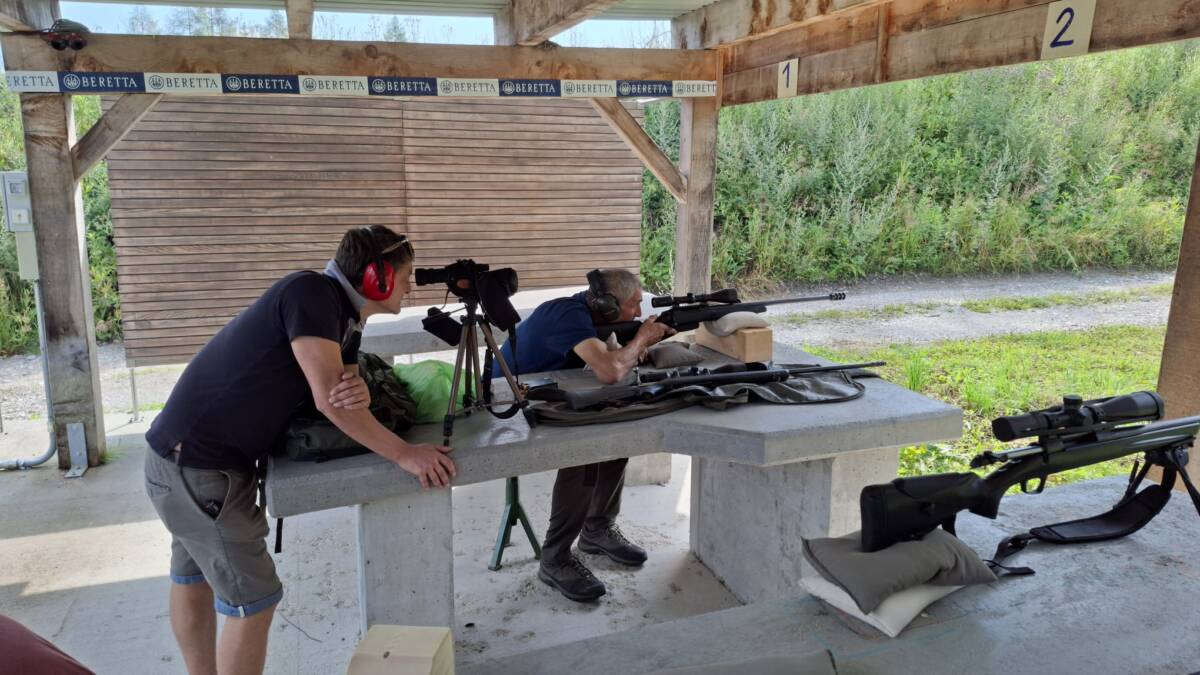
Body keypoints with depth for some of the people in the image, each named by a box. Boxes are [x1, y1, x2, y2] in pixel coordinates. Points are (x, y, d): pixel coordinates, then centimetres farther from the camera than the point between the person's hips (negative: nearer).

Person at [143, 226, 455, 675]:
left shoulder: (346, 318, 7)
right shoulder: (311, 293, -21)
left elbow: (346, 390, 4)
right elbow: (327, 399, -28)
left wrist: (358, 393, -21)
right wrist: (404, 454, -23)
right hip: (197, 465, -10)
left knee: (194, 579, 24)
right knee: (254, 599, -3)